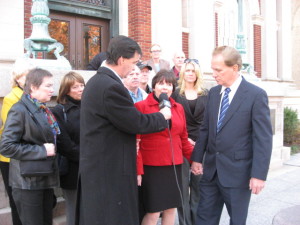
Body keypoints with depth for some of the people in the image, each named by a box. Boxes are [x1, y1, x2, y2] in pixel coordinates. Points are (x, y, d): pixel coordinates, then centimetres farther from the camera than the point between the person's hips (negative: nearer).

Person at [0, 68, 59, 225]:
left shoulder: (44, 110, 9)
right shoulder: (19, 110, -15)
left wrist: (52, 150, 4)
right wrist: (41, 151, -20)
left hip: (45, 178, 8)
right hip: (28, 182, -7)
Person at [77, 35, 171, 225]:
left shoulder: (97, 81, 10)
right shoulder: (111, 87, -22)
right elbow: (136, 123, -18)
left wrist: (131, 140, 14)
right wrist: (162, 116, -1)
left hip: (97, 166, 10)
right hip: (110, 170, -10)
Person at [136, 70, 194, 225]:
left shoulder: (178, 108, 9)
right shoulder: (141, 106, -6)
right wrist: (138, 170, -13)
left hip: (174, 166, 5)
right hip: (151, 167, -5)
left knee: (171, 208, 14)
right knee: (153, 212, 0)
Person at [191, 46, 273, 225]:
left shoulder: (256, 95, -11)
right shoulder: (213, 93, 7)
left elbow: (263, 138, -13)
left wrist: (259, 174, -16)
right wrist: (197, 158, 8)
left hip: (238, 171, -5)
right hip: (211, 169, 5)